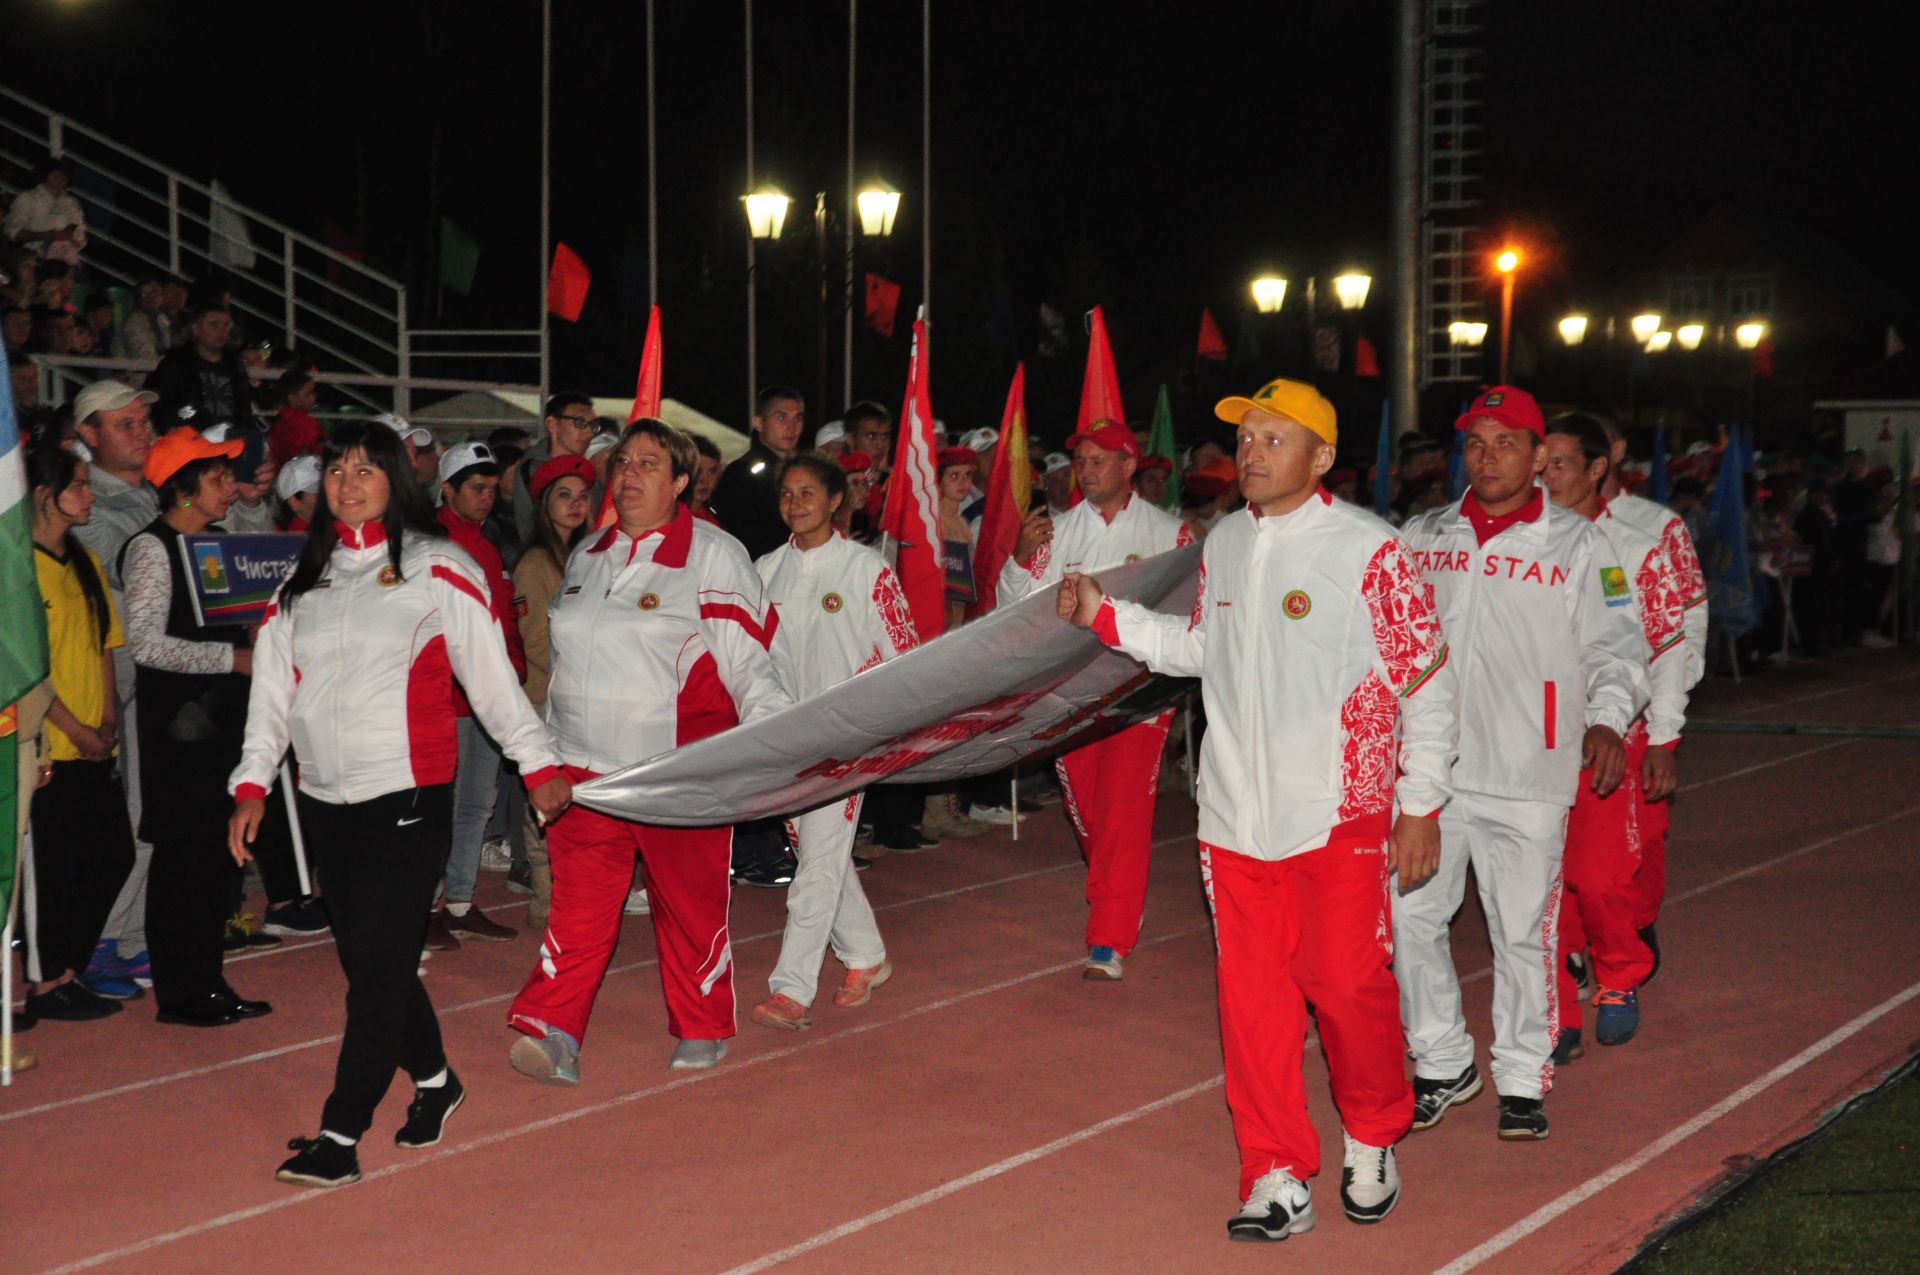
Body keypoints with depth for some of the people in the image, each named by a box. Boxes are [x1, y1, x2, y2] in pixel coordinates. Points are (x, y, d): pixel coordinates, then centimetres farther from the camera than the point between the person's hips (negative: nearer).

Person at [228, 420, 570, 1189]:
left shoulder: (436, 568, 0)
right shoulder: (302, 582, 13)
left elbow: (490, 673, 1)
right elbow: (274, 687, 13)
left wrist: (538, 763, 0)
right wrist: (252, 783, 5)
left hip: (409, 794, -5)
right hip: (325, 799, 5)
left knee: (379, 964, -8)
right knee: (364, 957, 9)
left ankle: (340, 1137, -6)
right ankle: (433, 1079, 31)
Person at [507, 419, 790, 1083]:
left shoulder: (714, 556, -5)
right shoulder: (588, 556, 13)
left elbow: (747, 662, -8)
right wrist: (547, 753, 25)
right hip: (587, 767, 4)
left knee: (690, 903, 6)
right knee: (579, 900, -2)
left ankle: (700, 1030, 21)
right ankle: (553, 1032, -5)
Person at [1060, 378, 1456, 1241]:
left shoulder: (1368, 550, -10)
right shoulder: (1224, 544, 9)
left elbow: (1426, 682, -7)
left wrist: (1421, 805, -8)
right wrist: (1107, 618, 11)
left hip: (1337, 813, -5)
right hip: (1237, 813, 5)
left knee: (1347, 982, -1)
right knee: (1251, 997, 6)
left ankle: (1372, 1144, 26)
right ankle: (1278, 1178, 16)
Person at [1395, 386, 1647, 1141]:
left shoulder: (1576, 545, 2)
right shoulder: (1419, 539, 10)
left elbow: (1615, 645, 2)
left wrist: (1608, 718, -14)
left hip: (1526, 775, -3)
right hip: (1427, 767, 3)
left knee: (1523, 930, 2)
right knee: (1410, 918, 4)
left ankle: (1523, 1079, 18)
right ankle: (1443, 1065, 21)